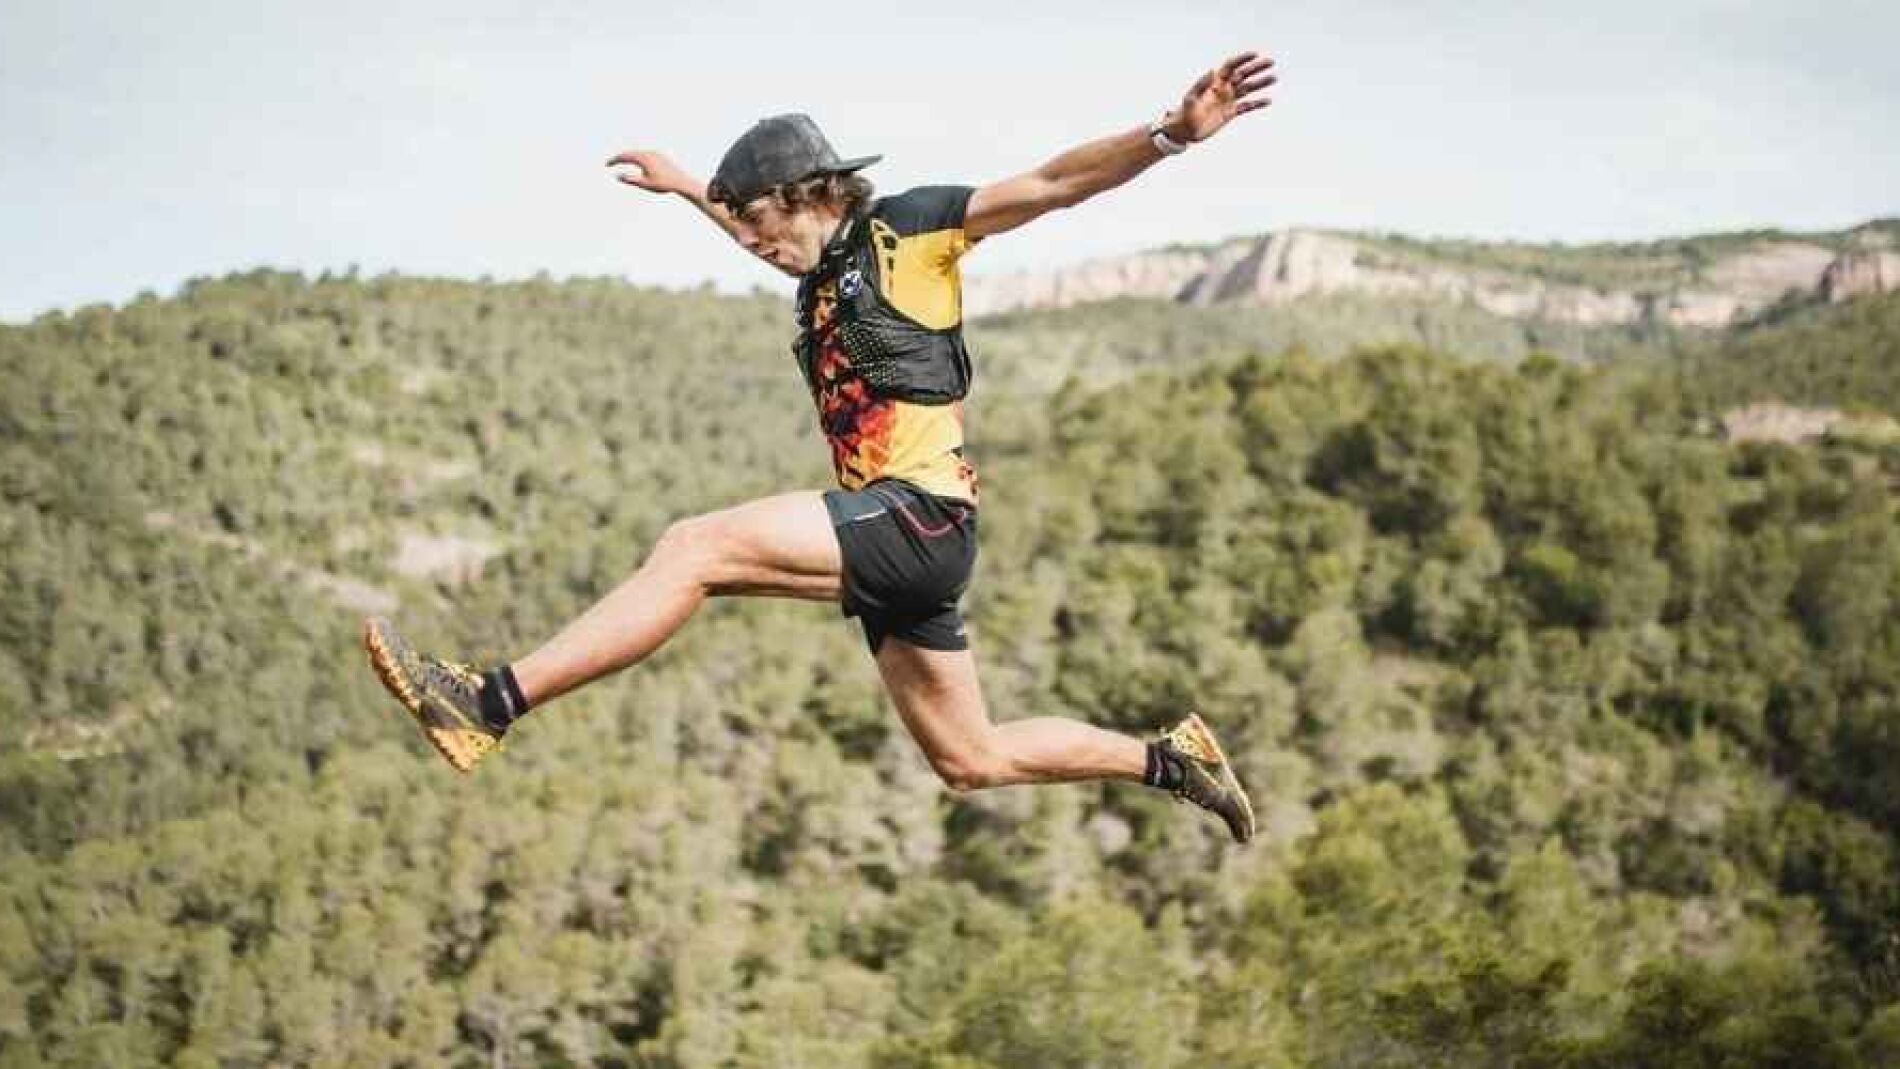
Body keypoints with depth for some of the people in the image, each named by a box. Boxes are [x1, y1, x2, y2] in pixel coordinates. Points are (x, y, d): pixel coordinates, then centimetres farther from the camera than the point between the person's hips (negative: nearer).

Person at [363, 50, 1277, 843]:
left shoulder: (907, 229, -2)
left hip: (921, 515, -10)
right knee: (971, 761, 12)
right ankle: (1169, 760, 26)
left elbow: (1054, 183, -9)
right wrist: (684, 186, 56)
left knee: (698, 547, -22)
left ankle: (491, 704, -24)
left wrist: (1170, 134, -21)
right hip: (892, 535, 10)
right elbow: (760, 229, 45)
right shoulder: (826, 264, 20)